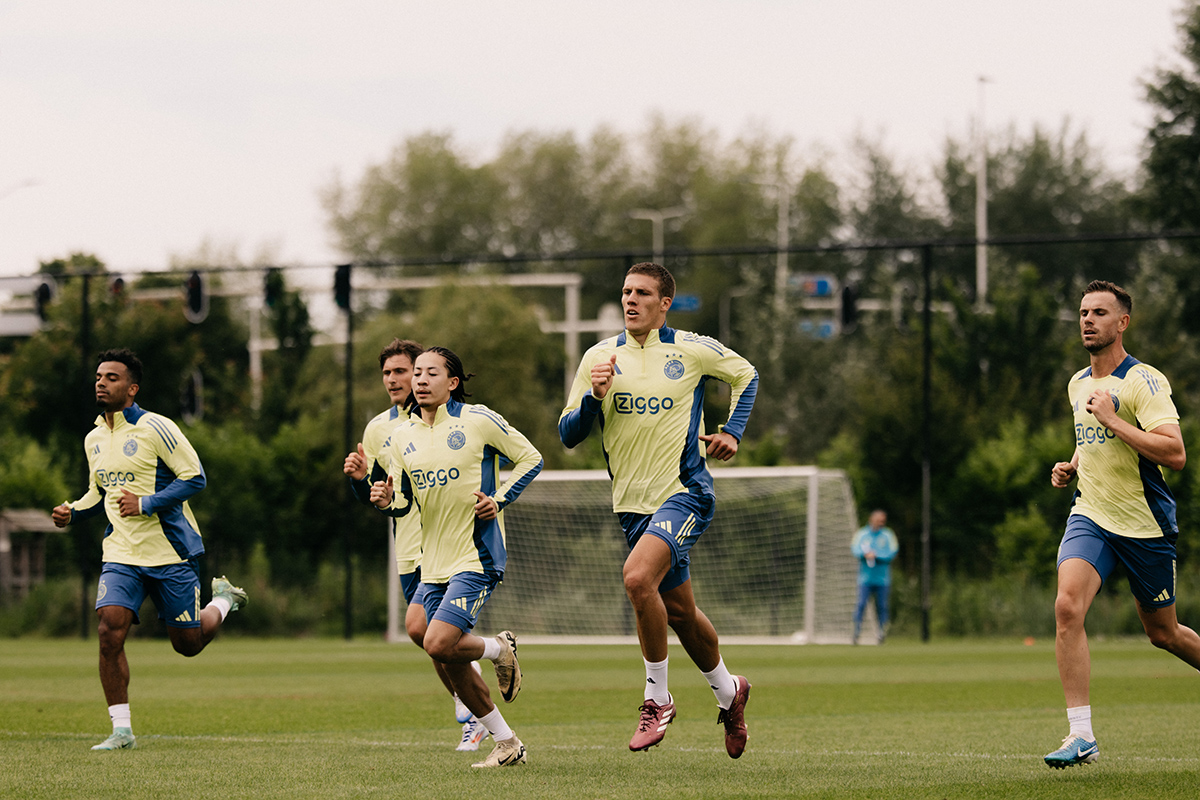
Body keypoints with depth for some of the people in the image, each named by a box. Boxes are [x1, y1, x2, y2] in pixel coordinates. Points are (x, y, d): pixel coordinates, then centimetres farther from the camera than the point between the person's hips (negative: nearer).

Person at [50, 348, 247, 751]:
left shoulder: (154, 427, -11)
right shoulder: (94, 439, 10)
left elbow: (194, 476, -12)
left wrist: (147, 504, -21)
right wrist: (72, 511, 3)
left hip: (171, 553, -4)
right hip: (121, 555, 5)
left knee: (187, 642, 5)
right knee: (110, 629, -17)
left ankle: (223, 599, 39)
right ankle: (122, 730, -11)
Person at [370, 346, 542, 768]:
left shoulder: (478, 420, -7)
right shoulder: (401, 436, 8)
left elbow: (530, 458, 1)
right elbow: (403, 500, 14)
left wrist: (500, 499, -12)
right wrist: (387, 500, -9)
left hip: (478, 556, -6)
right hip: (434, 564, 6)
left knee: (439, 644, -21)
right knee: (452, 664, 6)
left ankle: (500, 650, 10)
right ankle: (507, 744, 19)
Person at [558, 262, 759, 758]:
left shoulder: (693, 350, -3)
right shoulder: (600, 358, 4)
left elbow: (746, 376, 16)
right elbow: (568, 434, 4)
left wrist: (731, 432, 4)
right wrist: (594, 397, -14)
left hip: (685, 492, -5)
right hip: (633, 504, 5)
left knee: (638, 576, -28)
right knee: (678, 610, 12)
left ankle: (657, 698, -14)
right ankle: (727, 691, 38)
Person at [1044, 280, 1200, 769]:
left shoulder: (1144, 381, -13)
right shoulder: (1078, 385, 11)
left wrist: (1112, 420, -24)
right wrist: (1072, 467, 10)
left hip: (1145, 525, -5)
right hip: (1091, 517, 5)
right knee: (1067, 607, -21)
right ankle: (1081, 736, -21)